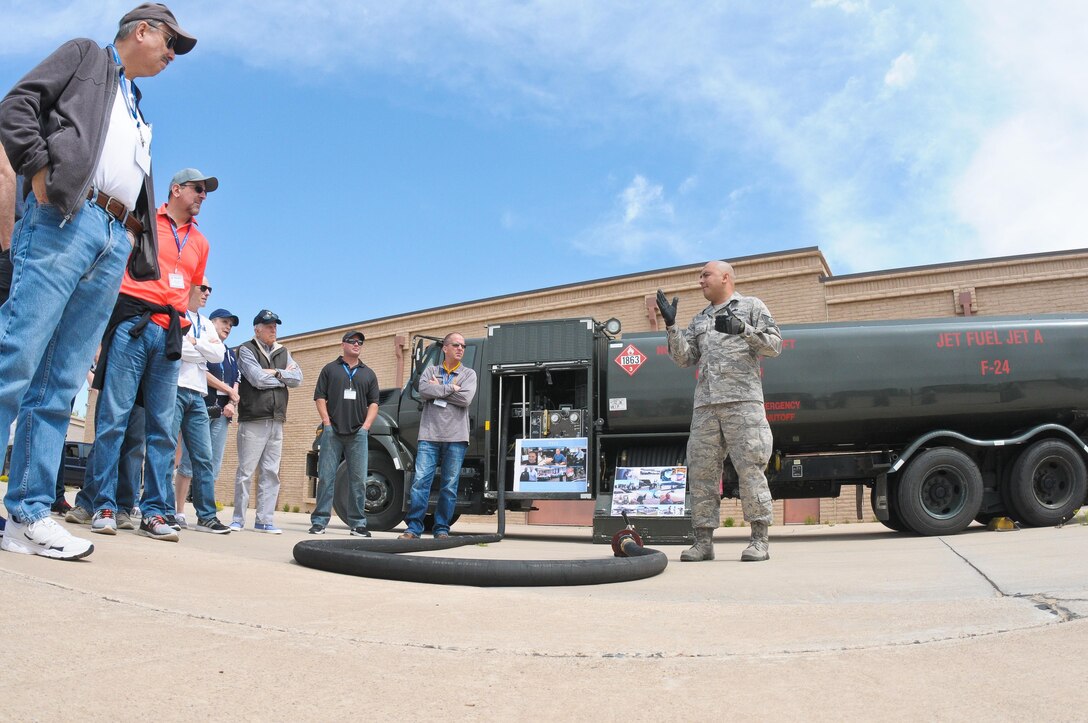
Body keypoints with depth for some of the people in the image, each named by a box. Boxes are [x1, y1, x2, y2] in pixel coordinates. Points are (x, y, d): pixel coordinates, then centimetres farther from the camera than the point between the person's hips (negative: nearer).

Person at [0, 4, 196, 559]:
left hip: (114, 243, 6)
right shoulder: (84, 55, 16)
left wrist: (136, 234, 11)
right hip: (63, 220, -6)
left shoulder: (138, 112, 32)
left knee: (59, 385, 0)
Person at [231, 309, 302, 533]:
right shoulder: (246, 350, 2)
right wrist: (284, 376, -1)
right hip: (253, 420, -5)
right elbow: (257, 379, -13)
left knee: (271, 473, 4)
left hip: (276, 422, 5)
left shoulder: (283, 352, 18)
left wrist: (275, 373, -9)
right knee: (246, 471, -3)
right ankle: (238, 519, 6)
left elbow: (298, 378, 5)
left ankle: (264, 520, 8)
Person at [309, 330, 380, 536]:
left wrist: (366, 426, -1)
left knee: (359, 480, 1)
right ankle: (319, 522, 4)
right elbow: (319, 397, 5)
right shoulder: (330, 369, 10)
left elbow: (373, 403, 12)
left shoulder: (368, 374, 16)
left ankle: (358, 523, 8)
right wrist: (327, 422, -6)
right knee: (326, 478, -2)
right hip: (332, 431, -2)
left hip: (358, 433, 2)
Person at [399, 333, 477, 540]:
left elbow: (465, 399, -9)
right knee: (420, 482, -6)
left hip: (456, 438, 0)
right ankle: (413, 528, -1)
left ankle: (442, 529, 11)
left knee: (450, 487, 3)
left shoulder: (469, 374, 9)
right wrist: (451, 388, -9)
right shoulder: (431, 371, 13)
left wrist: (438, 389, -3)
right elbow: (424, 390, -8)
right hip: (429, 435, 0)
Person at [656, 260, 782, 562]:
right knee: (701, 471, 1)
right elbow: (685, 358, 16)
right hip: (705, 404, 5)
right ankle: (704, 540, 6)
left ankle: (759, 539, -1)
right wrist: (671, 325, 5)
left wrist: (742, 328, -12)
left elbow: (774, 344, 1)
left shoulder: (752, 306, 11)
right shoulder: (700, 320, 26)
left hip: (742, 400, -5)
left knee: (750, 469, -8)